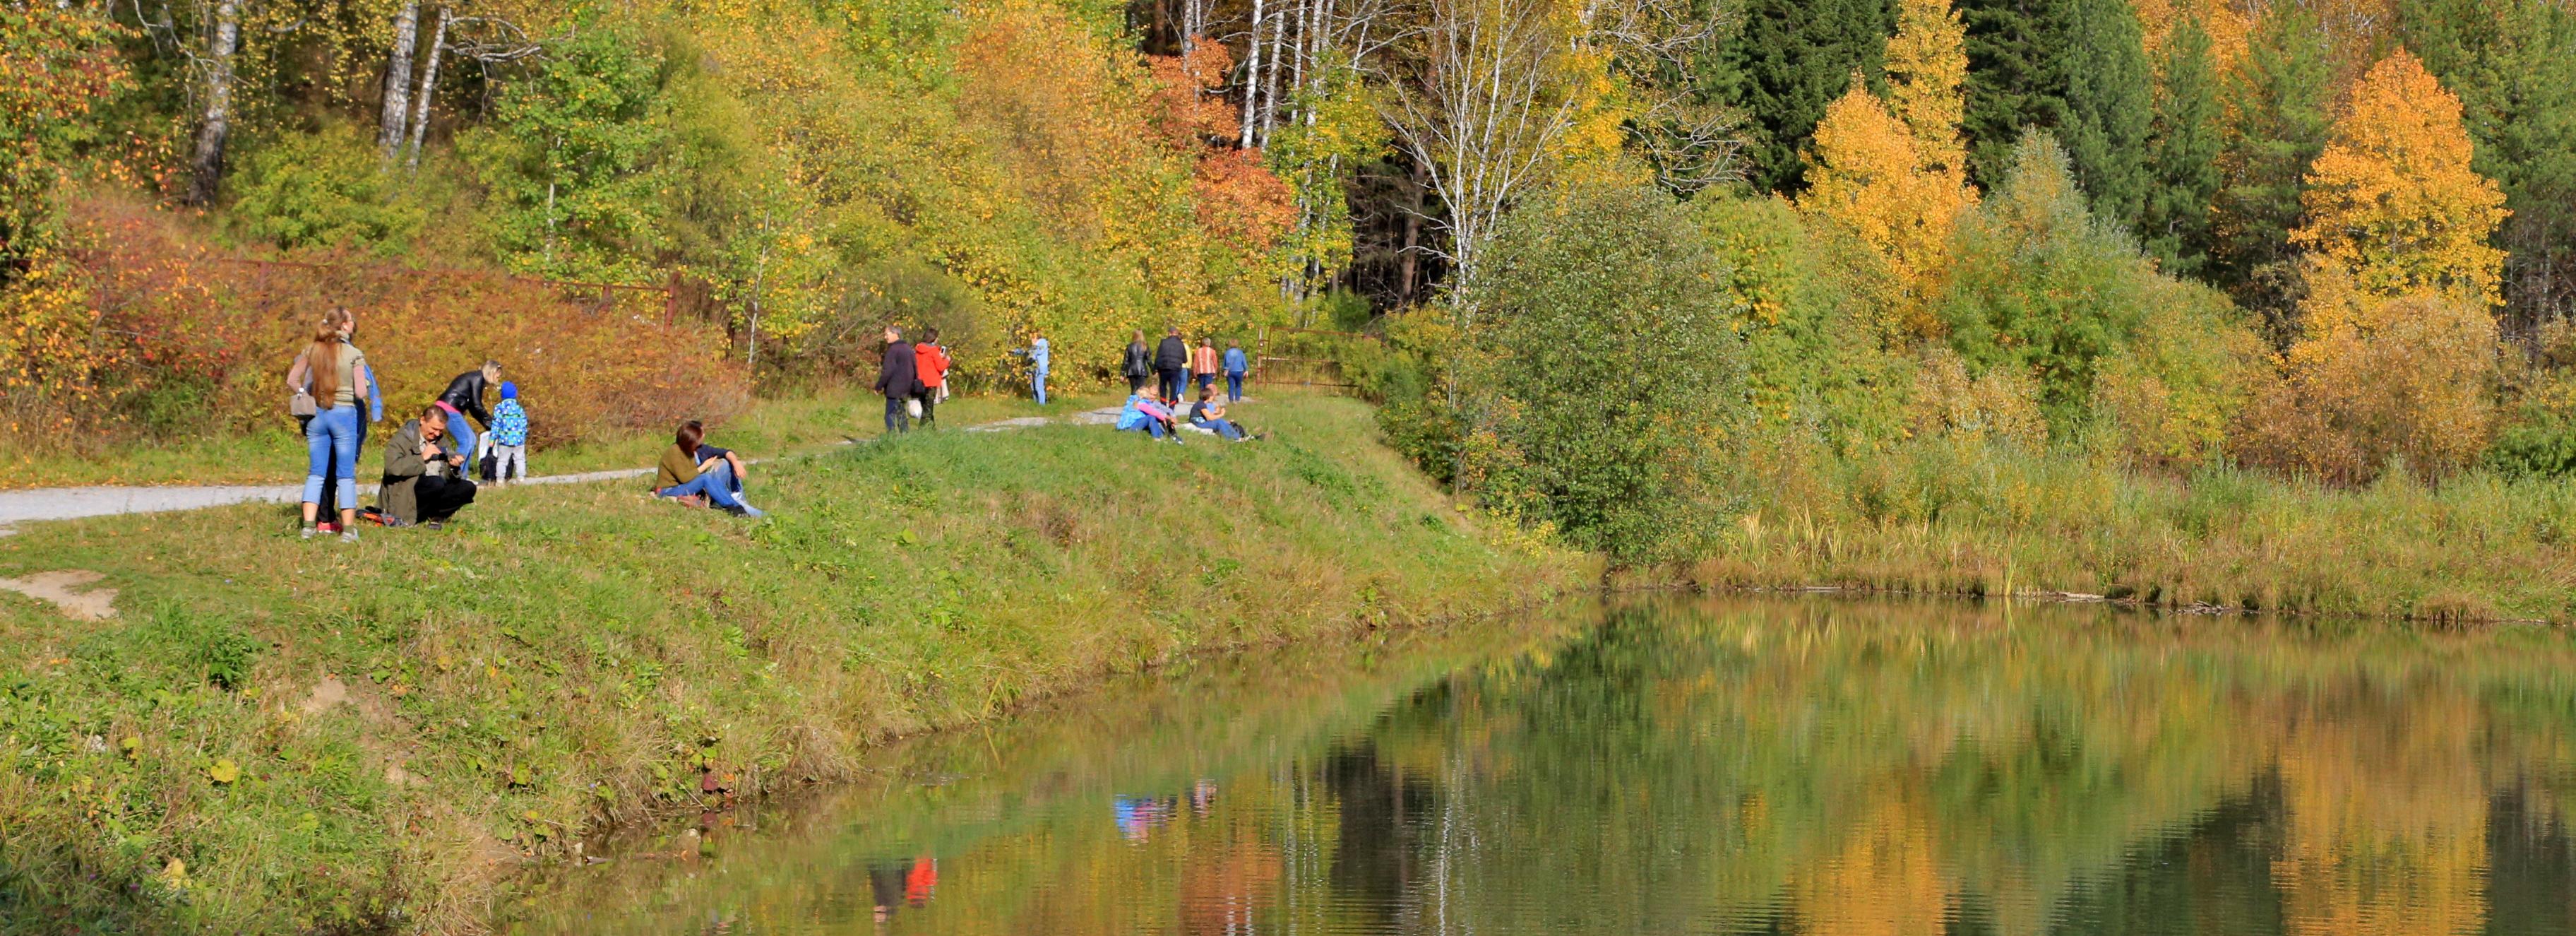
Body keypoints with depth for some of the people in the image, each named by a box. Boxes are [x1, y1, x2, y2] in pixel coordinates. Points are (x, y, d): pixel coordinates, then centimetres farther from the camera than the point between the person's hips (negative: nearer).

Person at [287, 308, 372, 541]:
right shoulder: (354, 354, -9)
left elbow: (292, 381, 3)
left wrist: (305, 394, 14)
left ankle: (309, 525, 3)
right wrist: (363, 384, 11)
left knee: (316, 473, 10)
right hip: (344, 414, -3)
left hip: (316, 415, 3)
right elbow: (361, 393, -10)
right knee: (345, 475, 4)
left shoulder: (312, 350, 1)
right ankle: (348, 529, 3)